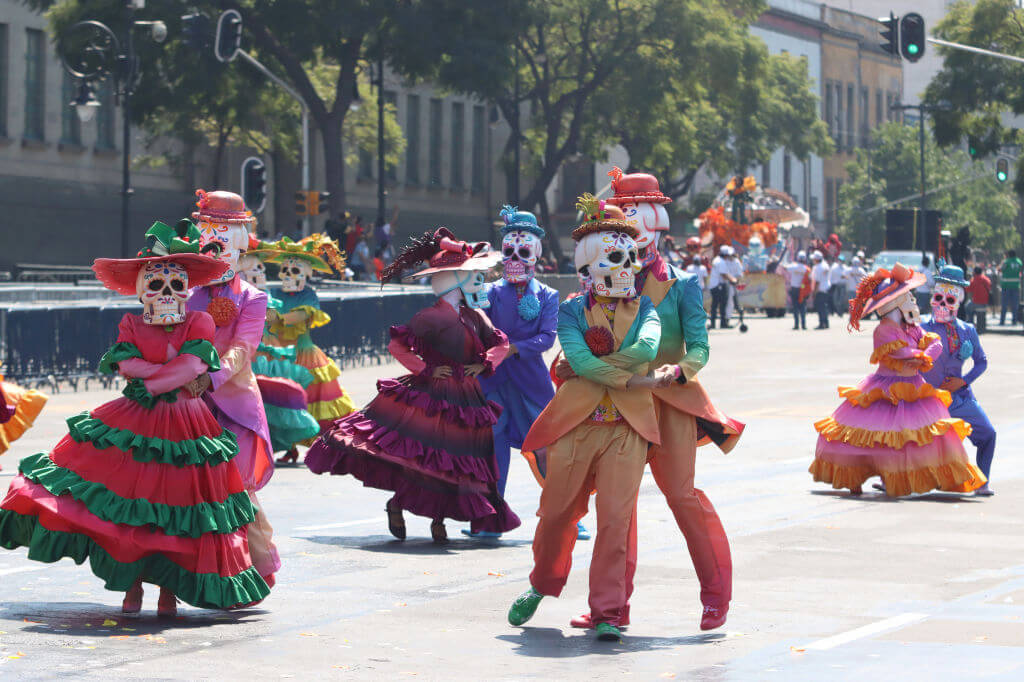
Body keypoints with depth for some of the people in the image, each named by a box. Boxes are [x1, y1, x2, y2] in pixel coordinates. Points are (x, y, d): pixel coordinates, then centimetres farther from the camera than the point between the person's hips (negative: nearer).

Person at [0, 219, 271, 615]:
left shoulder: (199, 324, 3)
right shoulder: (131, 325, 7)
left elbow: (192, 364, -12)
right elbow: (127, 364, -9)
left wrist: (149, 384, -17)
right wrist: (175, 374, -13)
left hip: (182, 428, -1)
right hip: (133, 425, 1)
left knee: (179, 503, 0)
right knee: (128, 502, -2)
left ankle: (169, 587, 12)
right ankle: (133, 584, 11)